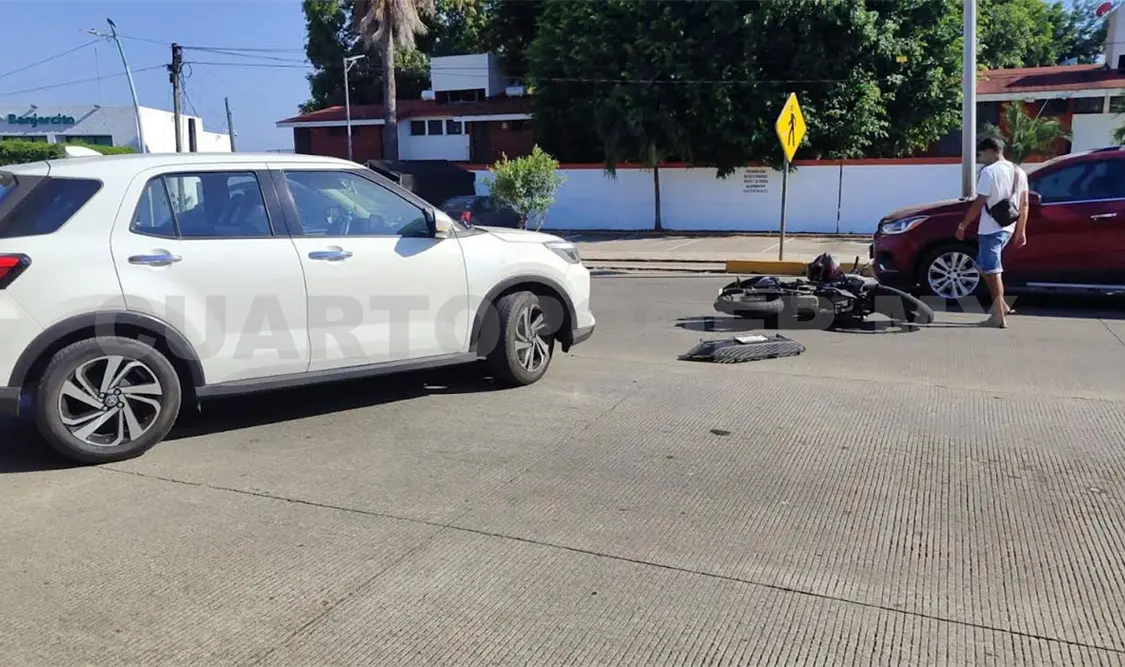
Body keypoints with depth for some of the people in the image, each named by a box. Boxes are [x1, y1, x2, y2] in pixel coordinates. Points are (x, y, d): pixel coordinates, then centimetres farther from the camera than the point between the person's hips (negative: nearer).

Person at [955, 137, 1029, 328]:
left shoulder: (989, 171, -12)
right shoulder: (1019, 172, 13)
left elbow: (978, 203, -16)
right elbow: (1024, 205, 15)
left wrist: (963, 225, -8)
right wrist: (1021, 231, 19)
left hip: (991, 229, -8)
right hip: (1008, 228, 9)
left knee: (992, 270, -3)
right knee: (984, 266, 21)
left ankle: (999, 316, -1)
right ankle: (1001, 305, 19)